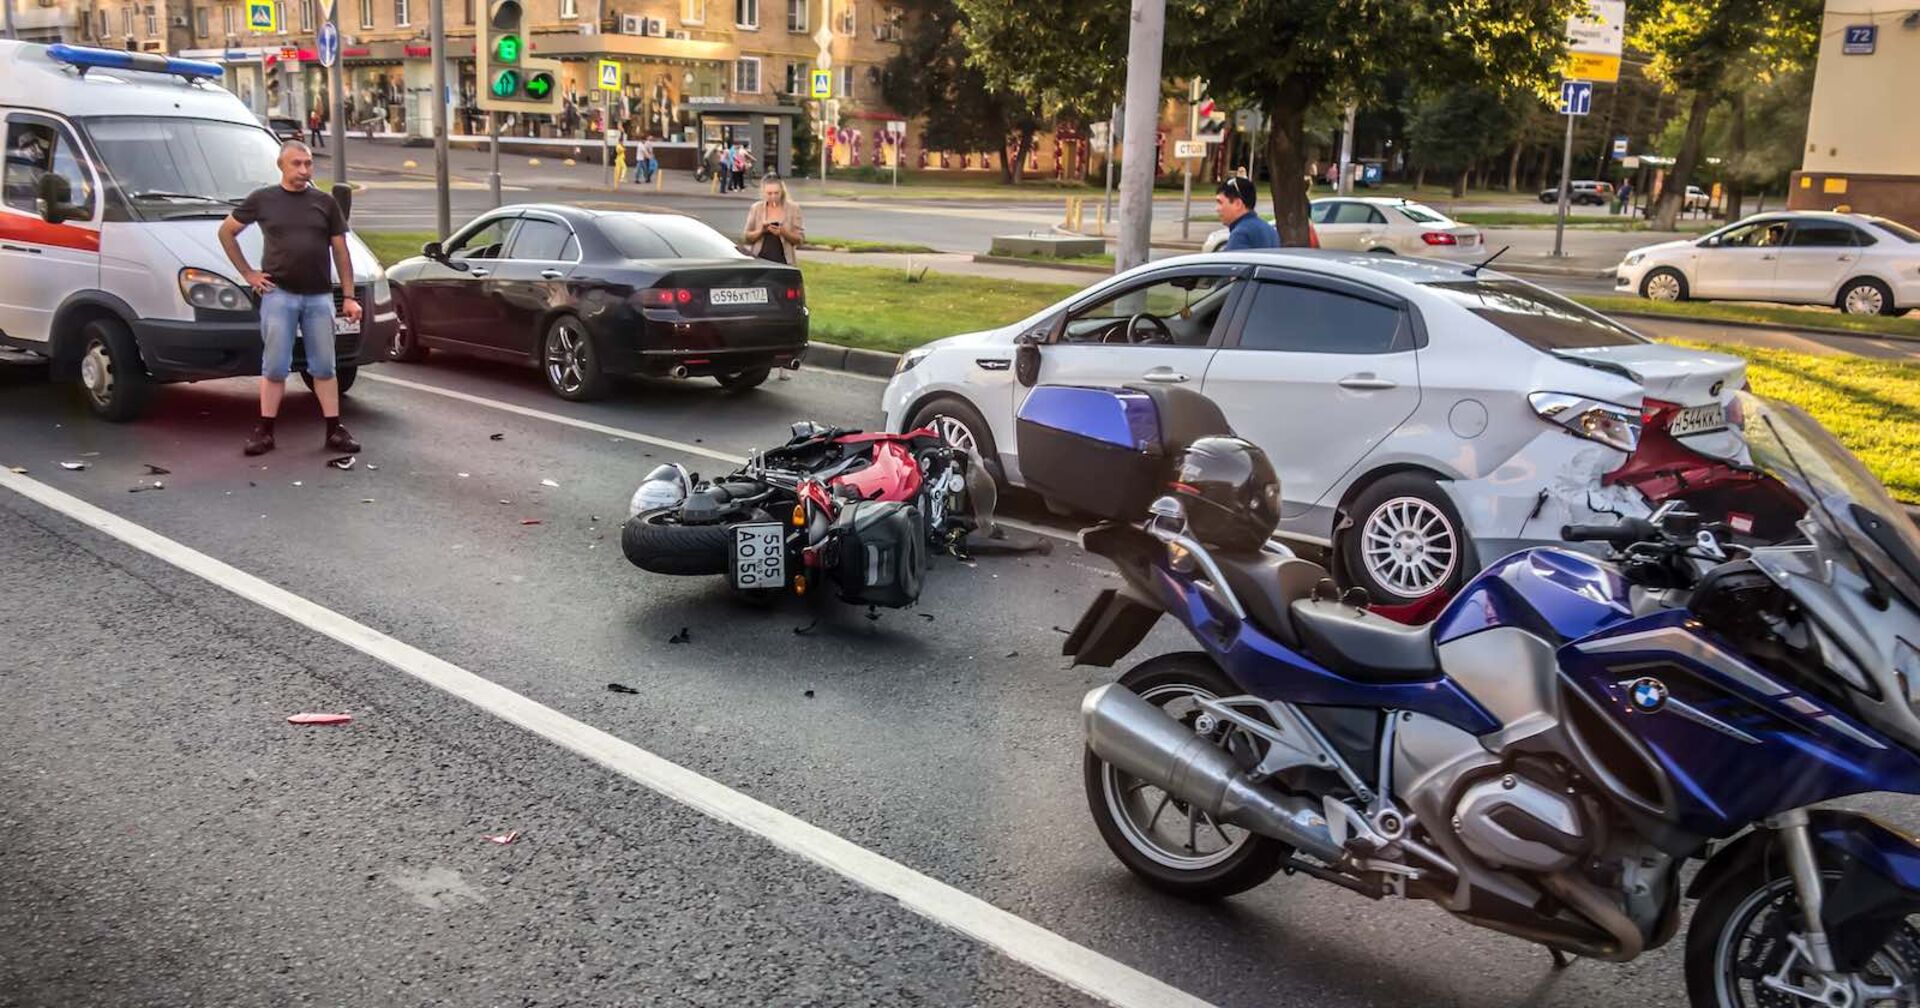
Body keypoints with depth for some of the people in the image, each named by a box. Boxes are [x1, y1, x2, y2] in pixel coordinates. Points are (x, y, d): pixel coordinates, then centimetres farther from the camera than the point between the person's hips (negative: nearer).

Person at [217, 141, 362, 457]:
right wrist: (247, 273, 4)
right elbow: (226, 231, 11)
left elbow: (341, 251, 8)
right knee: (274, 367, 1)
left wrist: (349, 296, 3)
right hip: (278, 294, -2)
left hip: (319, 296, 2)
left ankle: (334, 430, 10)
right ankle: (264, 431, 8)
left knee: (324, 367, 6)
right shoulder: (262, 200, 3)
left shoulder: (325, 203, 8)